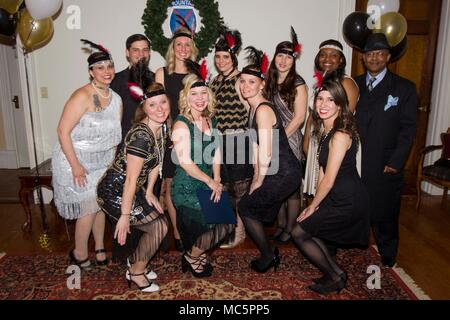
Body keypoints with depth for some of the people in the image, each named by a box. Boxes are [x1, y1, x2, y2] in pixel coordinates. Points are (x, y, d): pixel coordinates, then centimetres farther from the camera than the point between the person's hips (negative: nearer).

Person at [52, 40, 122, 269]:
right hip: (77, 161, -6)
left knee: (100, 204, 14)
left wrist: (112, 162, 7)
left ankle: (99, 247, 33)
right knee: (89, 207, 1)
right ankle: (80, 254, 22)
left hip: (102, 163, 7)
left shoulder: (116, 99, 3)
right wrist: (76, 165, -23)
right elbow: (63, 131, -21)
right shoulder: (82, 96, -19)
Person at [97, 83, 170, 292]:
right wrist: (124, 215, -19)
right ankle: (136, 273, 16)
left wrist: (149, 193, 10)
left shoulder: (161, 129, 1)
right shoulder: (141, 136, -27)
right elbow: (131, 180, -24)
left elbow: (155, 163, 10)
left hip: (135, 190, 8)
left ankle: (135, 264, 32)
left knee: (160, 221, 9)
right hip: (115, 192, -8)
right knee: (158, 227, -6)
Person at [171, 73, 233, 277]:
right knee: (222, 225, -8)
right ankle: (192, 257, 18)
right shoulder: (182, 124, -13)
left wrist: (217, 181, -4)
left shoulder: (210, 120, 8)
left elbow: (216, 153, 7)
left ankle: (196, 254, 28)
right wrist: (210, 181, -12)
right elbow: (185, 161, -18)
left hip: (207, 185, 7)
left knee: (228, 221, 4)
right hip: (187, 188, -7)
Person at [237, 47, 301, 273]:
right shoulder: (254, 108, 11)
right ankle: (270, 254, 38)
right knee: (257, 210, 20)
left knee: (245, 207, 3)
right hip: (279, 172, 9)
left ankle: (268, 257, 19)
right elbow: (256, 145, 13)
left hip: (284, 174, -9)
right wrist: (257, 176, 12)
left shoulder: (263, 110, -19)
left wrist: (259, 181, -10)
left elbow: (266, 152, -21)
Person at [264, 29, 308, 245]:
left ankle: (290, 229, 19)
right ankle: (280, 225, 27)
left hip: (290, 140, -5)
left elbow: (299, 117, -12)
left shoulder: (297, 84, -7)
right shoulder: (270, 81, 10)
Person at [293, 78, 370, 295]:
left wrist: (313, 206, -5)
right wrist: (315, 204, 6)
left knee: (298, 233, 1)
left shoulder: (340, 135, -23)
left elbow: (328, 179, -19)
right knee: (308, 231, 15)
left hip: (347, 202, -9)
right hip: (338, 198, 9)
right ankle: (336, 272, 27)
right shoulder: (326, 130, 7)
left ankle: (335, 278, 19)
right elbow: (323, 170, 8)